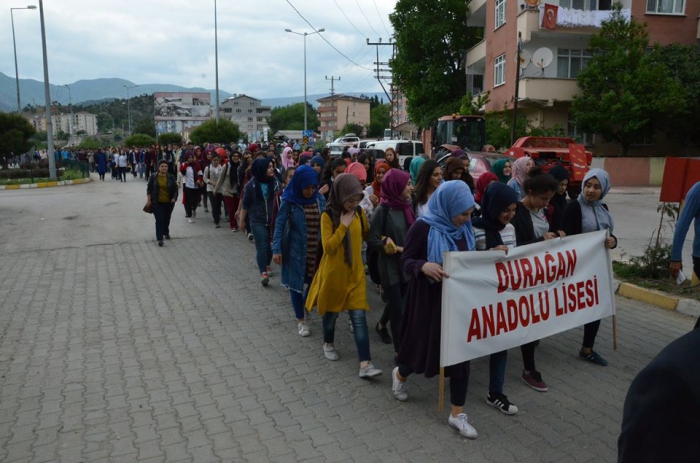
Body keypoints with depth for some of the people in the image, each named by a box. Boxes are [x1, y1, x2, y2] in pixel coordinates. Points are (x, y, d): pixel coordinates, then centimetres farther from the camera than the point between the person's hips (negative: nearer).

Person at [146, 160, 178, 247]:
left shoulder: (171, 177, -2)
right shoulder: (153, 177, -4)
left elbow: (175, 189, 3)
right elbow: (149, 189, 2)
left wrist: (174, 198, -10)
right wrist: (148, 200, -2)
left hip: (169, 203, 2)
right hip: (157, 203, -2)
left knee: (167, 219, 16)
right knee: (159, 220, -7)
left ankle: (166, 232, 40)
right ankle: (159, 238, -5)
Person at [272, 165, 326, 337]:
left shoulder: (320, 199, -2)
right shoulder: (289, 201, -12)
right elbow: (279, 224, -9)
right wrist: (276, 249, -14)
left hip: (317, 249, 3)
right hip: (296, 250, -3)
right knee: (296, 283, 6)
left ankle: (306, 304, 38)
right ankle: (300, 320, 22)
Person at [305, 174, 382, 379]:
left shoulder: (359, 212, -1)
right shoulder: (328, 215, -14)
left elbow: (367, 235, 14)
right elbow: (328, 247, -21)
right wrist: (343, 225, -22)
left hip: (355, 273, 3)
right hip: (333, 273, -3)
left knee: (359, 317, -2)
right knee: (332, 311, 17)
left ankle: (365, 364, -2)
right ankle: (328, 343, 45)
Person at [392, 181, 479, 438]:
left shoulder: (464, 228, 3)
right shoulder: (423, 227, -16)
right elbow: (406, 260, -14)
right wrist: (424, 266, -35)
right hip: (429, 299, -5)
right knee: (424, 345, 10)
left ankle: (457, 414, 19)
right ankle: (400, 375, 47)